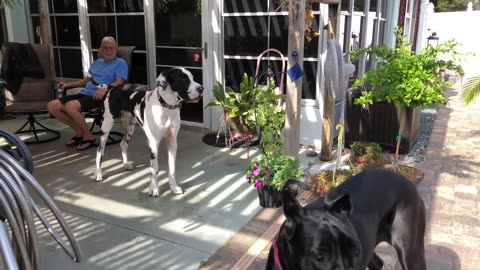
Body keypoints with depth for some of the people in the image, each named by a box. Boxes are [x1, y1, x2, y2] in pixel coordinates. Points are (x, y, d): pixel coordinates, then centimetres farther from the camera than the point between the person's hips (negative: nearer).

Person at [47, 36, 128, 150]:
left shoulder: (120, 63, 5)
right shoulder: (96, 62, 29)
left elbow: (119, 83, -10)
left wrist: (106, 89, -30)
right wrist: (68, 84, 23)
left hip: (100, 97, -8)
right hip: (85, 93, 8)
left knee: (70, 106, -33)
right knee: (52, 106, -7)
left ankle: (88, 136, -12)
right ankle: (79, 131, 7)